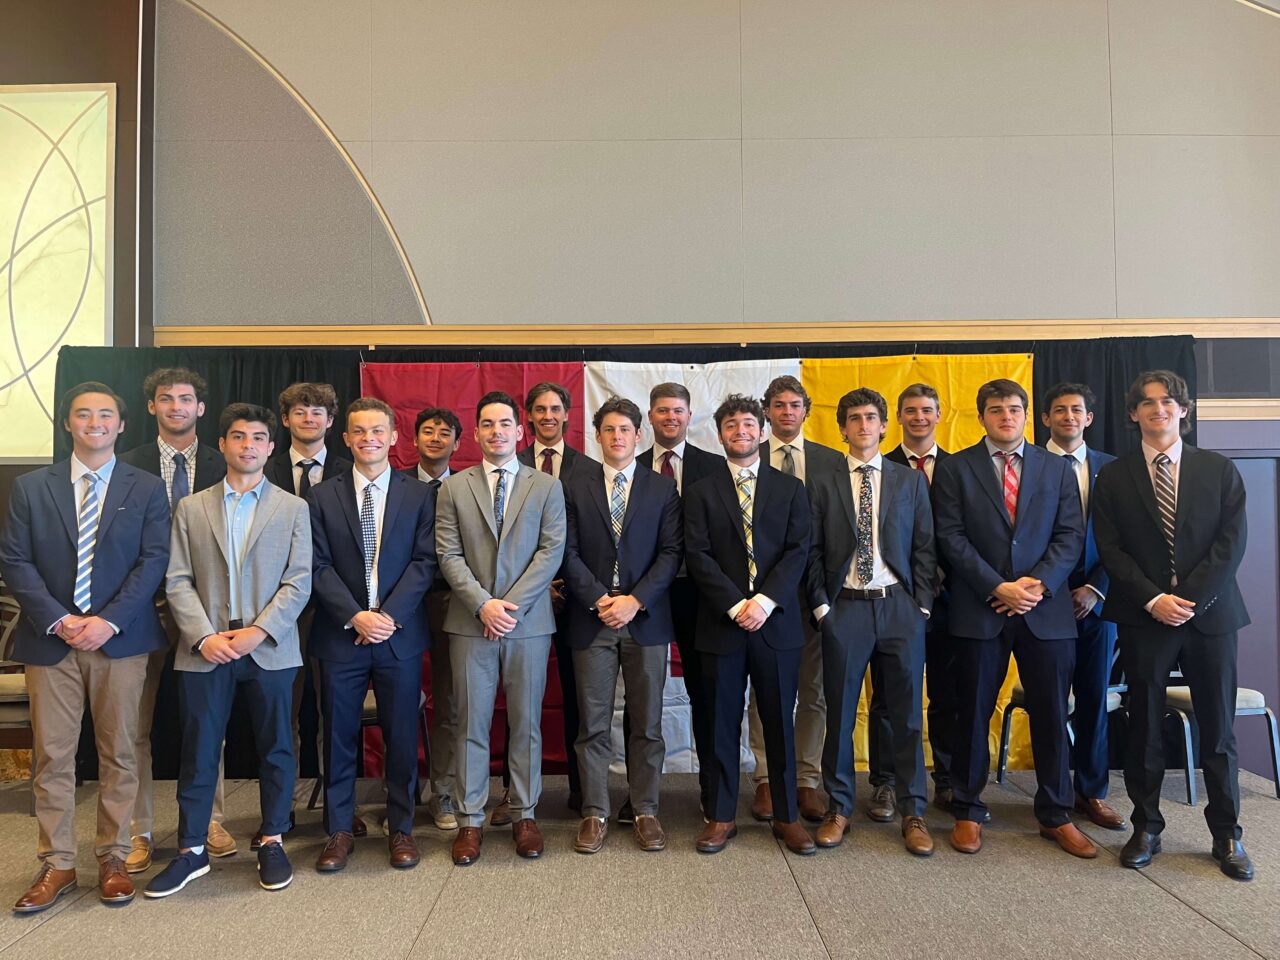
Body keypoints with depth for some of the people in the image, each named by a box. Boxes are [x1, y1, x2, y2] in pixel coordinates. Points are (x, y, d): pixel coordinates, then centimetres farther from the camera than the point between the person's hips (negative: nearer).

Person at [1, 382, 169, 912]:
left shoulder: (147, 489, 3)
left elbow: (154, 561, -4)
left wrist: (109, 621, -14)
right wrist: (58, 620, -10)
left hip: (120, 639, -1)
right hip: (50, 639, 1)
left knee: (118, 754, 6)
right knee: (51, 757, 7)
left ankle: (113, 859, 20)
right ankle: (57, 864, 20)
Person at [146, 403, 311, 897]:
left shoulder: (293, 508, 6)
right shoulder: (191, 508, 10)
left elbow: (298, 582, -1)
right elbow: (178, 582, 3)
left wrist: (258, 632, -12)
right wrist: (204, 637, -10)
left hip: (270, 648, -1)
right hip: (205, 649, 1)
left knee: (276, 748, 7)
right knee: (198, 750, 7)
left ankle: (272, 842, 22)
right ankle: (191, 849, 21)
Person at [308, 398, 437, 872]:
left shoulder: (419, 495, 3)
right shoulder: (322, 497, 4)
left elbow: (424, 562, -3)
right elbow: (319, 566, -1)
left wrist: (389, 614, -13)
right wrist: (355, 616, -13)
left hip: (400, 634, 0)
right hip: (340, 635, 1)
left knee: (401, 737, 8)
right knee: (339, 736, 10)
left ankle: (401, 828, 23)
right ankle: (339, 830, 25)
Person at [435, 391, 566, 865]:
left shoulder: (546, 487, 5)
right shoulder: (454, 488, 7)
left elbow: (552, 551, -3)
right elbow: (448, 554, 0)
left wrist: (512, 604, -12)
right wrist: (482, 605, -12)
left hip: (528, 623, 0)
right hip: (470, 624, 0)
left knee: (526, 724, 8)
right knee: (471, 725, 6)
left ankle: (524, 816, 21)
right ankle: (470, 820, 17)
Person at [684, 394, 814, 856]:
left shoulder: (790, 488, 8)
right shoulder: (701, 492, 6)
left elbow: (798, 551, -1)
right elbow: (697, 556, -3)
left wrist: (765, 601, -14)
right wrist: (735, 605, -13)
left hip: (777, 622, 1)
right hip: (721, 623, 0)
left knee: (779, 722, 8)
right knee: (722, 725, 7)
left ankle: (787, 816, 22)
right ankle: (721, 816, 20)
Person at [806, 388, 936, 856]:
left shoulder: (911, 480, 9)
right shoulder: (824, 484, 6)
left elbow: (925, 548, 6)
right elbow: (813, 550, 3)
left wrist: (922, 605, -1)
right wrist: (821, 605, -3)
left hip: (899, 606, 1)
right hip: (844, 607, 0)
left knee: (906, 712, 7)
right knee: (839, 713, 6)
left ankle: (913, 812, 20)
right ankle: (838, 808, 20)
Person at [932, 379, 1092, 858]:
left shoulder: (1056, 469, 10)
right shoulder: (955, 468, 2)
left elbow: (1071, 535, 4)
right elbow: (952, 538, -5)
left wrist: (1039, 583, -12)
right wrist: (998, 587, -14)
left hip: (1046, 609, 2)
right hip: (979, 610, -2)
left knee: (1052, 715, 9)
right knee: (974, 714, 7)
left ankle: (1055, 815, 25)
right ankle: (968, 812, 21)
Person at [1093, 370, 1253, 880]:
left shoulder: (1219, 470, 6)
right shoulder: (1113, 478, 5)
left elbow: (1232, 541, -2)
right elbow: (1110, 550, -1)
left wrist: (1190, 598, -12)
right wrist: (1153, 599, -13)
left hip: (1210, 613, 1)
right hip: (1142, 617, 0)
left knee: (1218, 729, 7)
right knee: (1144, 728, 6)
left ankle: (1227, 835, 21)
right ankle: (1146, 828, 19)